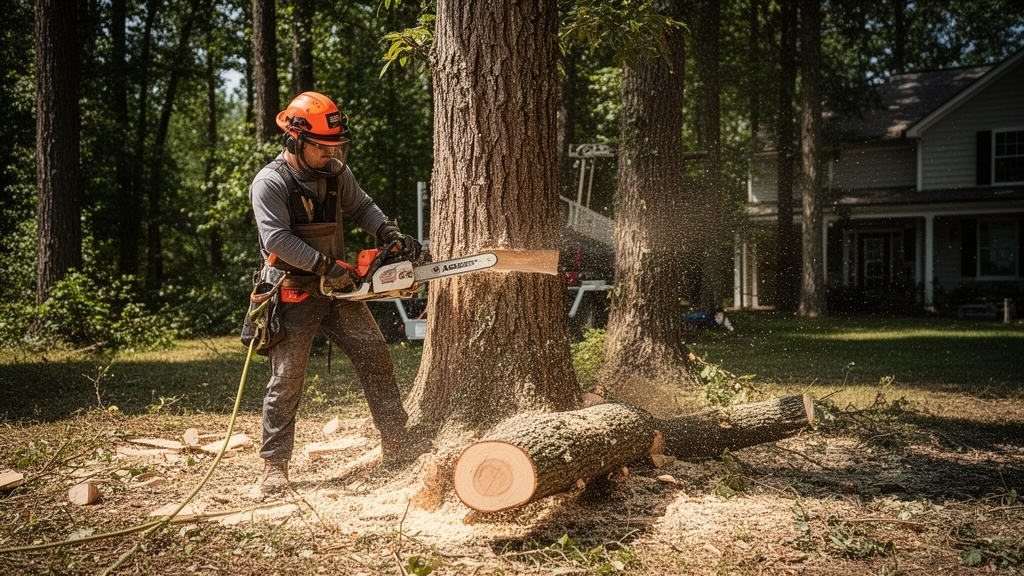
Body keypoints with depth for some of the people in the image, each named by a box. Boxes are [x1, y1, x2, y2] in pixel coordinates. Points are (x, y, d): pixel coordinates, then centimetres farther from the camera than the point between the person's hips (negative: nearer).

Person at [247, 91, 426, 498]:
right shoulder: (270, 183, -14)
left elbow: (362, 208, 16)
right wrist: (326, 265, -26)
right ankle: (274, 467, 8)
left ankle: (396, 445, 13)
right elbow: (277, 239, -23)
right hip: (295, 296, -6)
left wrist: (391, 234, -2)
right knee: (286, 380, -3)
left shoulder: (336, 174, 5)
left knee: (376, 359, 3)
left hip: (338, 289, 6)